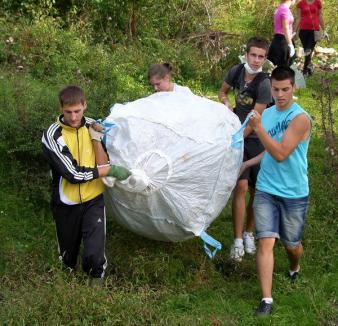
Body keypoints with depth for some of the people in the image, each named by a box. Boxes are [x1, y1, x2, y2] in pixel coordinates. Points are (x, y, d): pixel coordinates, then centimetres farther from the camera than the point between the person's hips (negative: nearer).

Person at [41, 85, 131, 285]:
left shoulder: (93, 127, -6)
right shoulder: (53, 136, -18)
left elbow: (103, 164, -9)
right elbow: (73, 174, -22)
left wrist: (96, 138, -21)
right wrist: (111, 170, -20)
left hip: (93, 200, 1)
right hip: (67, 204, -1)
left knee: (95, 255, -10)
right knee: (67, 255, 15)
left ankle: (97, 280, 18)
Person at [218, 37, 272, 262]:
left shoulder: (264, 83, -16)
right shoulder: (237, 71, -2)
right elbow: (223, 92, 20)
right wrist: (226, 105, 0)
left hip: (257, 140, -2)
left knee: (256, 191, 4)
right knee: (241, 186, -9)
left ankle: (249, 234, 26)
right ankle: (238, 241, -4)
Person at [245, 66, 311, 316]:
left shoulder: (300, 118, -17)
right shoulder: (267, 113, 4)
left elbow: (281, 154, -24)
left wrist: (258, 128, -26)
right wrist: (248, 163, 18)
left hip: (294, 194, -3)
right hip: (266, 190, 4)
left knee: (292, 244, 14)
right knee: (266, 242, -10)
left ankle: (294, 269, 49)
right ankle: (267, 300, -9)